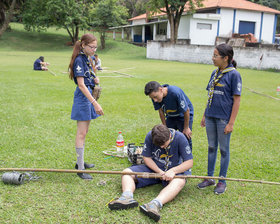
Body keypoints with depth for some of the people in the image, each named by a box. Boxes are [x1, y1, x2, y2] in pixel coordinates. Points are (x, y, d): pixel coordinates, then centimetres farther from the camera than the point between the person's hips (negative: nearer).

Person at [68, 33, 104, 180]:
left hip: (89, 95, 10)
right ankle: (80, 168, -3)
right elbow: (81, 85, -22)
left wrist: (94, 80, 3)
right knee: (81, 133, -7)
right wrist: (95, 103, -26)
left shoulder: (86, 59, 13)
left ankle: (80, 161, 28)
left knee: (84, 132, 16)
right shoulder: (79, 60, -16)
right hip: (82, 97, -10)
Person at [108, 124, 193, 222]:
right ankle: (127, 197, -44)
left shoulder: (179, 138, -18)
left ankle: (156, 204, -62)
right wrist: (159, 171, -19)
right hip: (153, 168, 3)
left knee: (180, 181, -39)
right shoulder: (150, 136, -14)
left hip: (173, 170, -3)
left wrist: (173, 171, -31)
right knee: (126, 172, -14)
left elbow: (189, 162, -16)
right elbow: (146, 157, -5)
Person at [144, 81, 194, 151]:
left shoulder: (176, 93, -37)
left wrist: (186, 128, -14)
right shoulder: (155, 96, -21)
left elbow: (186, 110, -24)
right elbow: (161, 111, -4)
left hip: (183, 115, -5)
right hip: (171, 116, 5)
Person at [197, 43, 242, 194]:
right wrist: (205, 115, 16)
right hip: (210, 116, 6)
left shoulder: (234, 74, -11)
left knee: (224, 149, 6)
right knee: (211, 147, 14)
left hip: (224, 118, -6)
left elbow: (236, 100, -12)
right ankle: (210, 177, 27)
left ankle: (222, 181, 19)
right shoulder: (214, 73, 9)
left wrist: (231, 122, -15)